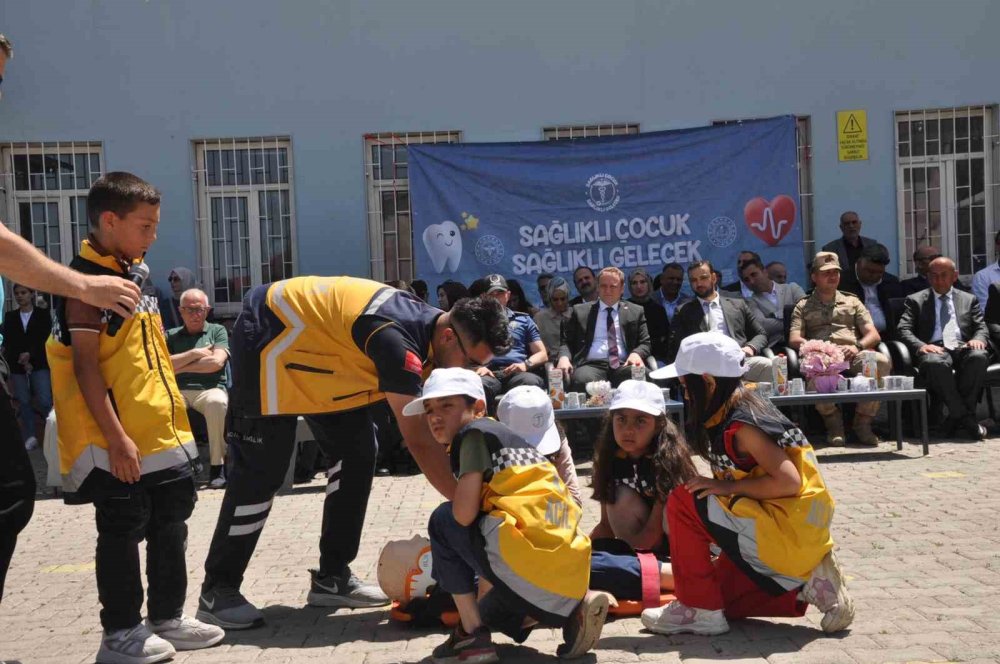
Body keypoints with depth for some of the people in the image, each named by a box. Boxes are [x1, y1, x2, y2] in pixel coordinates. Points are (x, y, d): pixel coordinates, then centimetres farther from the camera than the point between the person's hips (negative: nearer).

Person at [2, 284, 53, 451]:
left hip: (39, 363, -2)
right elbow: (7, 342, 6)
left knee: (45, 401, -12)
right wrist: (21, 360, -7)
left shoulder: (43, 314, 5)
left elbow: (45, 339, -3)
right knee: (23, 402, 1)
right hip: (16, 365, 2)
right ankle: (30, 437, 6)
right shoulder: (9, 317, 11)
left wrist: (29, 354, -15)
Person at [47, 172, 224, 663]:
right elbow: (86, 366, -19)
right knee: (121, 533, 2)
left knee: (170, 525, 14)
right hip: (119, 443, -9)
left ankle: (168, 618, 27)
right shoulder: (86, 280, -14)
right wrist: (116, 437, -22)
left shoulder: (133, 274, 14)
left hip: (162, 433, 9)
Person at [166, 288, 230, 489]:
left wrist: (181, 367, 4)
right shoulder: (171, 335, 22)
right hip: (177, 390, 2)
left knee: (217, 402, -38)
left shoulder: (217, 331, 17)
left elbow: (217, 362, -2)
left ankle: (216, 466, -28)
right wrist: (195, 354, 0)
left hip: (210, 388, -1)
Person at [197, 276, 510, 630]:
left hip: (313, 338, 9)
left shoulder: (428, 323, -7)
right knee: (260, 470, -9)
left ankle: (332, 577, 11)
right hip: (268, 336, -9)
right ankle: (217, 591, 6)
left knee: (357, 452, 2)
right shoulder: (397, 340, -35)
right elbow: (419, 441, -35)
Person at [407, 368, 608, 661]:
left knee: (443, 521, 10)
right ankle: (574, 608, 10)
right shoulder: (510, 438, 26)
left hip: (528, 559, -10)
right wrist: (483, 601, 34)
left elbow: (464, 513, -12)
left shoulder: (474, 432, 1)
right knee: (489, 611, 34)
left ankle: (473, 635, 8)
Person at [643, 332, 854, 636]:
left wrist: (726, 487, -20)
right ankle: (807, 581, 13)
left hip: (790, 528, -10)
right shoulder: (745, 404, 7)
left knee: (683, 502, -17)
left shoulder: (742, 425, -22)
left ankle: (700, 610, -7)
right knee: (722, 594, 19)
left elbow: (788, 482, -28)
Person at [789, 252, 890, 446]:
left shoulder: (852, 301, 30)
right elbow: (794, 339, 9)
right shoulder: (803, 306, 25)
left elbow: (874, 335, 18)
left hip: (853, 357, 2)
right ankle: (833, 420, -16)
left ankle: (863, 422, -17)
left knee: (881, 361, -33)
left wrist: (858, 346, -6)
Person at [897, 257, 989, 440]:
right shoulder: (915, 300, 18)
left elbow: (982, 328, 17)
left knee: (979, 356, -35)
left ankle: (957, 416, -23)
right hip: (934, 349, -2)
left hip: (963, 349, 2)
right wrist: (921, 346, -17)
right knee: (935, 362, -39)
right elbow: (903, 330, 5)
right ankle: (965, 417, -27)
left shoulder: (969, 300, 26)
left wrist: (978, 339, -10)